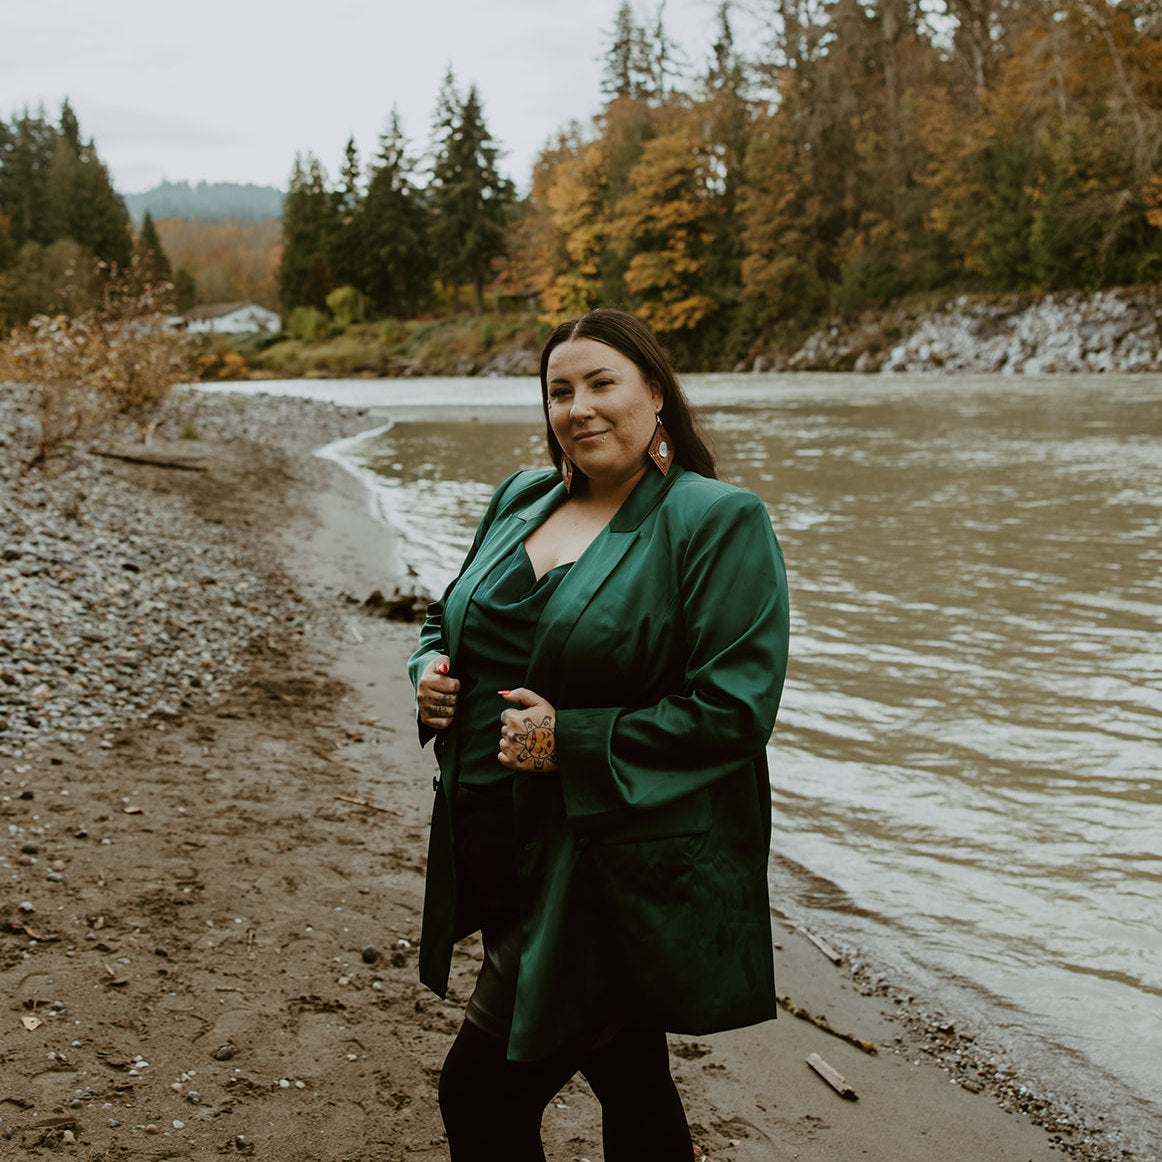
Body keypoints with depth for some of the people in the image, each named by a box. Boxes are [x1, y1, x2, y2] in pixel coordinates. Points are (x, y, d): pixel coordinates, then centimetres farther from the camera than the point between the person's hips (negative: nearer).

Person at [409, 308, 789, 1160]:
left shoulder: (719, 522, -11)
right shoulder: (522, 499, 10)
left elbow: (734, 710, -18)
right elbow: (451, 619, 23)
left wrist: (572, 741, -21)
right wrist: (431, 670, 0)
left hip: (623, 872, -7)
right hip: (503, 853, 7)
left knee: (483, 1093, -5)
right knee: (628, 1085, 21)